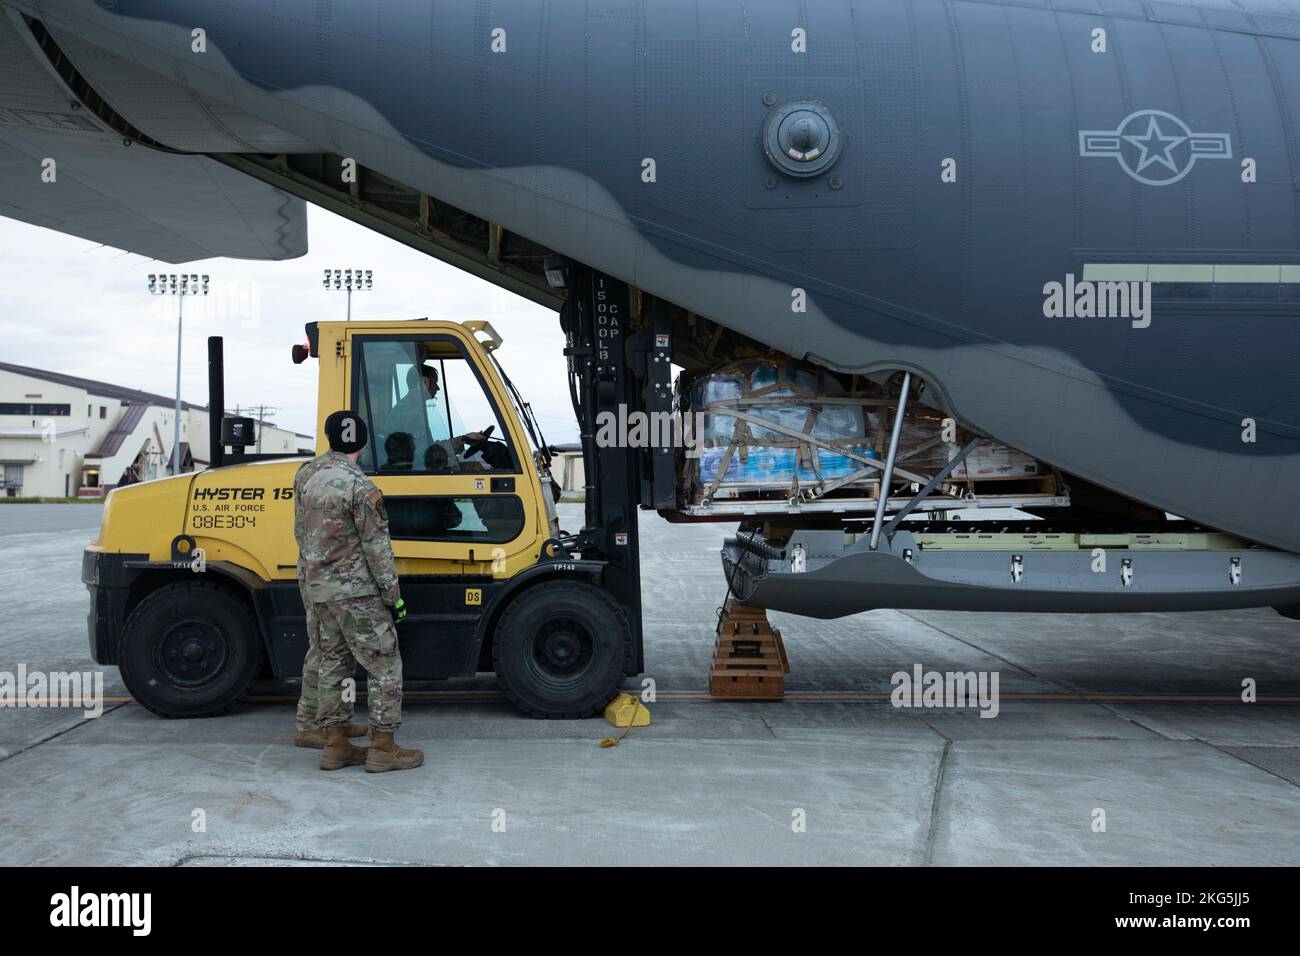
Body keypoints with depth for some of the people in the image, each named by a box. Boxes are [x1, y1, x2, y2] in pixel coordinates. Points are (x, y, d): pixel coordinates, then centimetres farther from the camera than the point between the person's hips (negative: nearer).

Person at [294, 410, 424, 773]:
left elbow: (302, 540, 15)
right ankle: (383, 749, 2)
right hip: (357, 592, -8)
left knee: (333, 665, 13)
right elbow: (377, 548, -17)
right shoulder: (360, 487, -16)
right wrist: (393, 595, -11)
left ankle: (335, 747, 17)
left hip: (320, 590, 8)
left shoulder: (309, 483, 9)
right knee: (384, 667, 0)